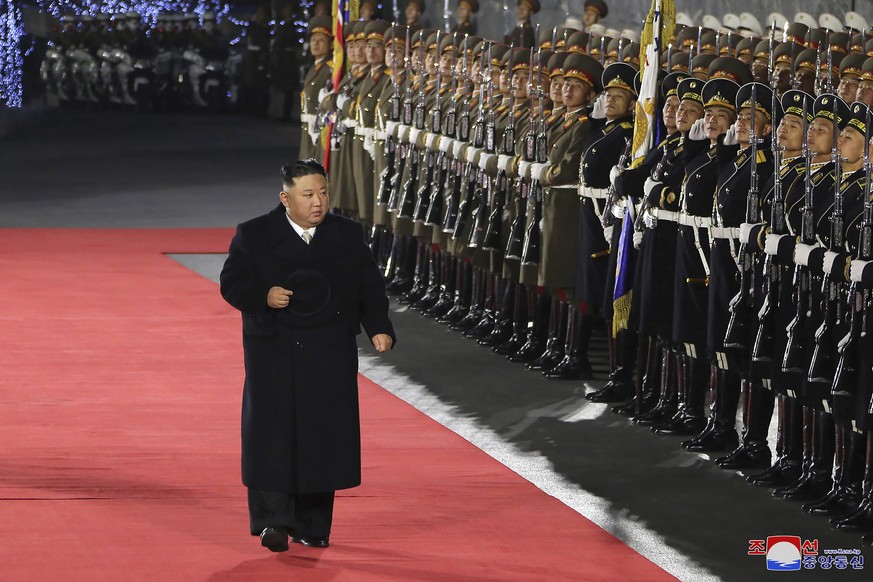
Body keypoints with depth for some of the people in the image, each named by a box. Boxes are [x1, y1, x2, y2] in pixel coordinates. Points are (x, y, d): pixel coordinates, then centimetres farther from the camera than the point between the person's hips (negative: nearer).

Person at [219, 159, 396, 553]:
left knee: (323, 437, 3)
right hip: (274, 354, -2)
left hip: (331, 358, 2)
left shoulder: (348, 236, 8)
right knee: (273, 434, -7)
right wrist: (264, 297, -21)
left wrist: (379, 328, -7)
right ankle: (274, 520, -3)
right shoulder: (254, 236, 1)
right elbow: (232, 283, -2)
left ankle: (311, 525, 12)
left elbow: (370, 286, 8)